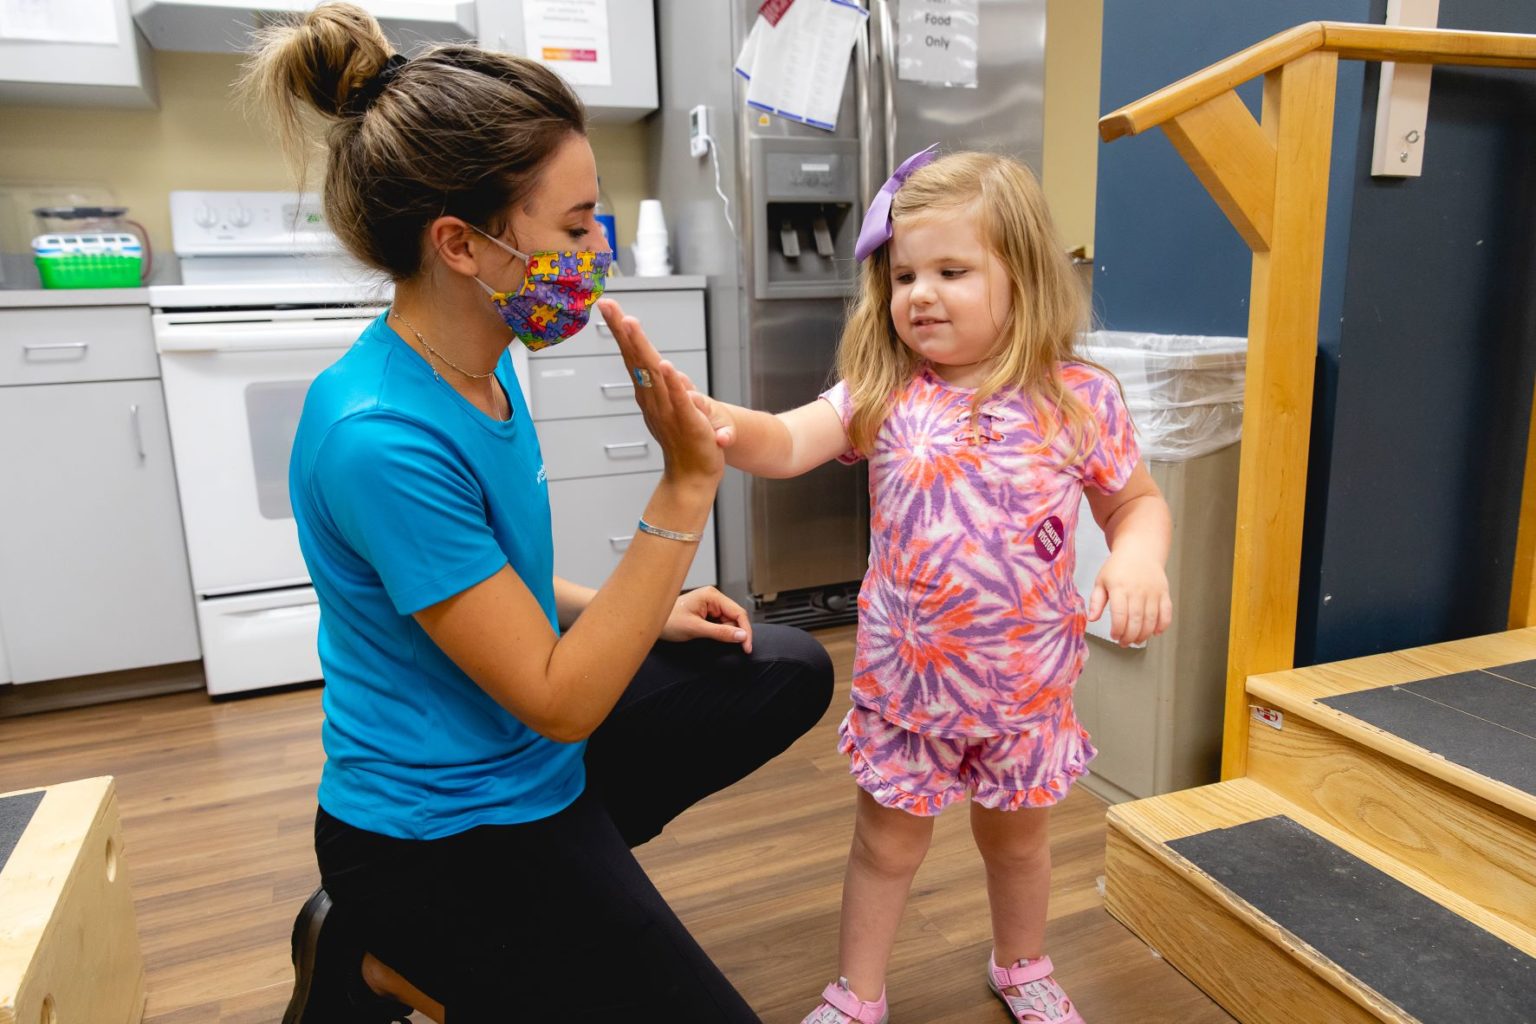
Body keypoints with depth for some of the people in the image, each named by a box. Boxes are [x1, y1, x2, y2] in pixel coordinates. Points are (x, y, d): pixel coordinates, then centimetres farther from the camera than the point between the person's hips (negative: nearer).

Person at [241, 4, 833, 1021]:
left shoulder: (481, 366, -3)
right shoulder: (380, 437, -31)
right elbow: (558, 703, -25)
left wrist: (641, 613, 1)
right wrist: (686, 488, -30)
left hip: (515, 748, 8)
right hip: (444, 831, -8)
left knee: (794, 671, 13)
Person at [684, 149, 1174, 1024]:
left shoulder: (1082, 400, -11)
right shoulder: (883, 395, -11)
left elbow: (1139, 501, 2)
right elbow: (787, 443, -26)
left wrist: (1139, 556, -20)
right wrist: (726, 424, -47)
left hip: (1026, 684, 1)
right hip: (903, 678, 0)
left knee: (1017, 837, 24)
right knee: (888, 844, 17)